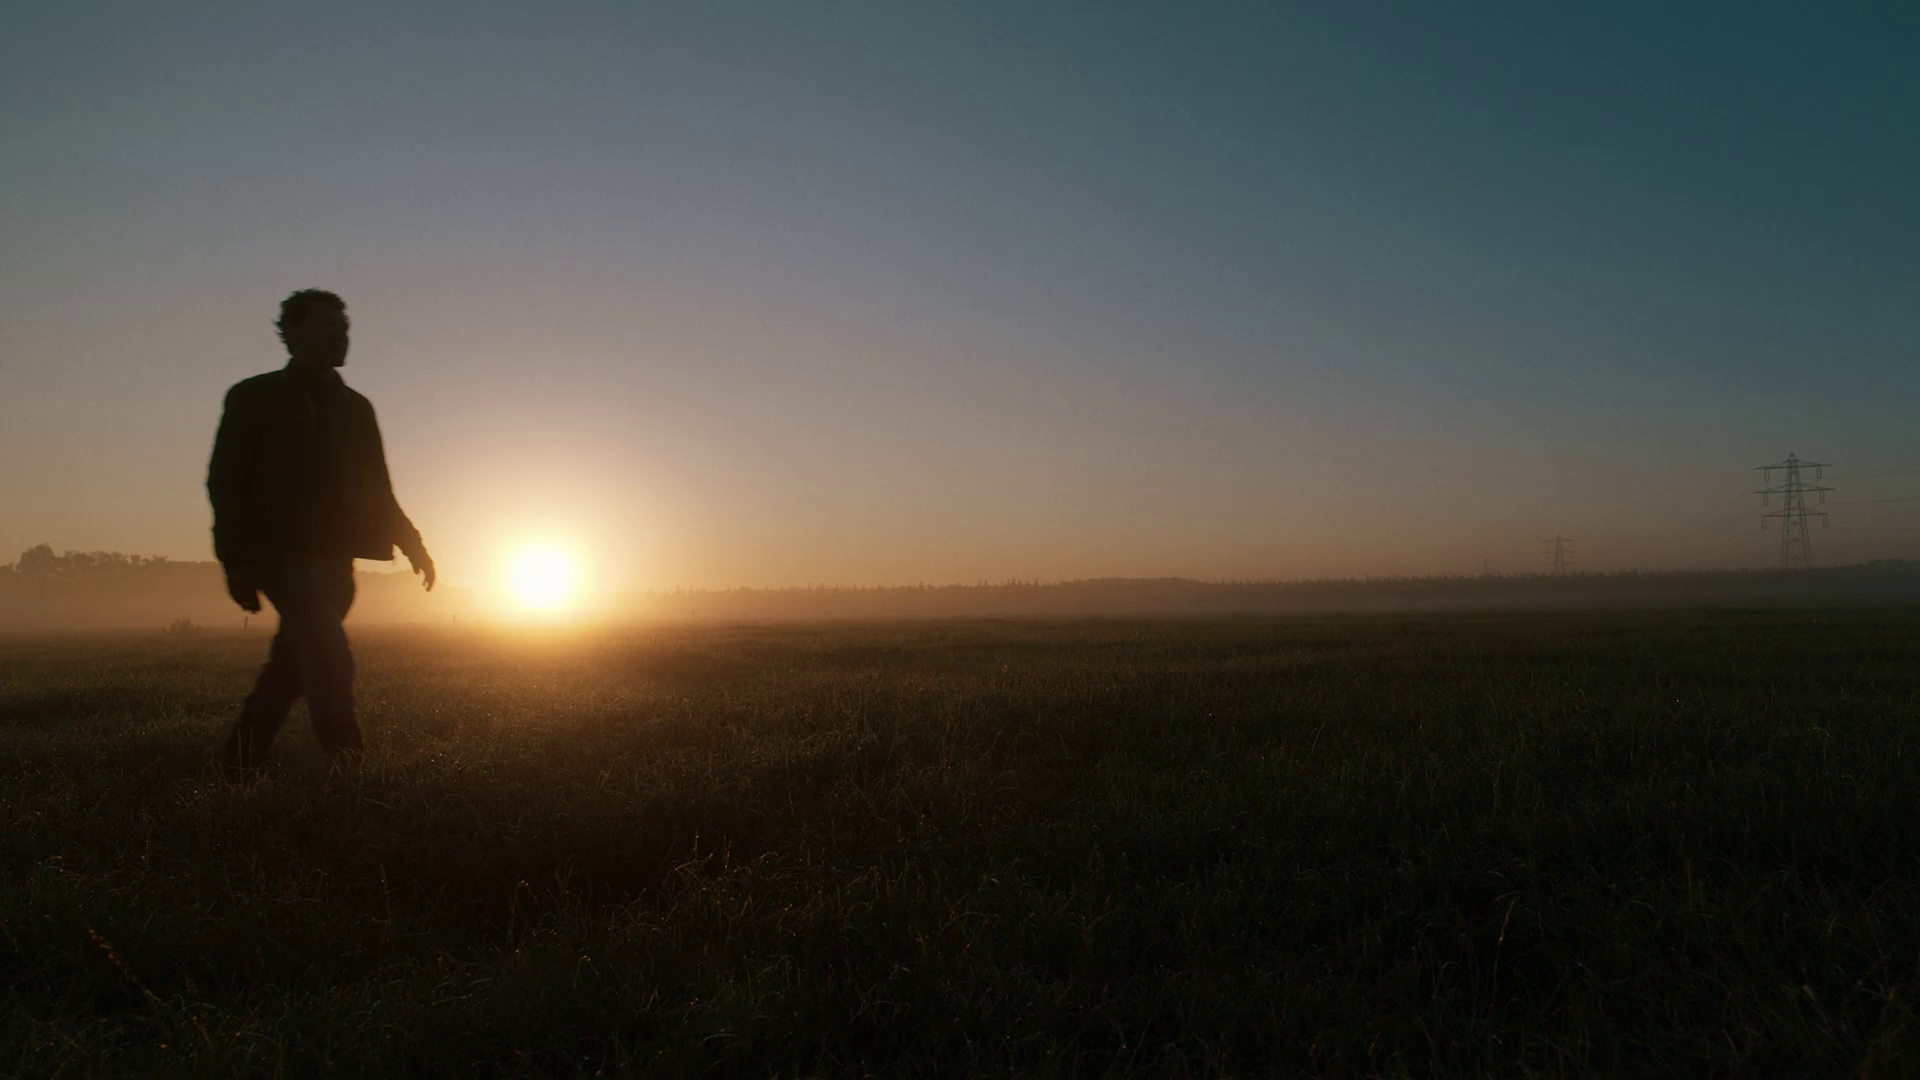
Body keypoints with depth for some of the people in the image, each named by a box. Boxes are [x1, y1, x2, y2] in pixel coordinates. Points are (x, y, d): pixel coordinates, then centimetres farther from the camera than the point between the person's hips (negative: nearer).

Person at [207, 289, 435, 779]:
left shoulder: (355, 408, 18)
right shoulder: (255, 398, 3)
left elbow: (376, 487, 18)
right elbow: (225, 481, -2)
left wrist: (410, 542, 5)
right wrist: (237, 562, -11)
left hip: (334, 557, 5)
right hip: (283, 552, -5)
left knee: (293, 665, 9)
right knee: (331, 658, -20)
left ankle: (239, 766, 23)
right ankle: (347, 768, -20)